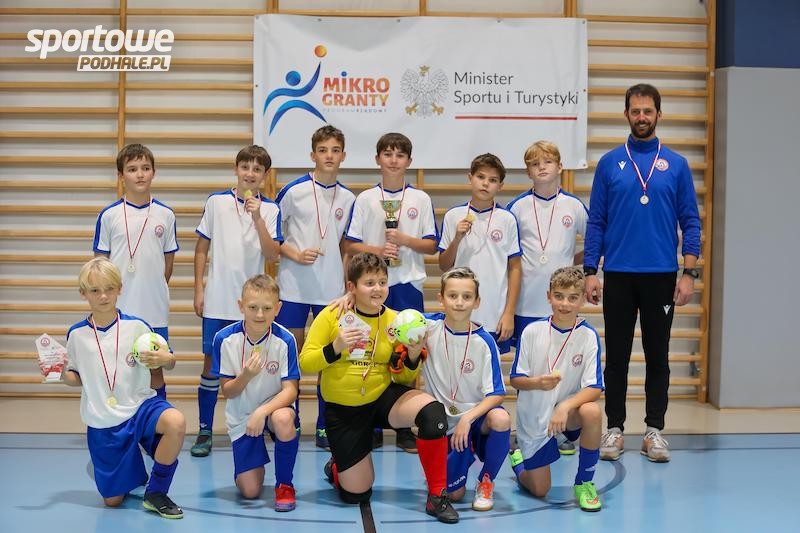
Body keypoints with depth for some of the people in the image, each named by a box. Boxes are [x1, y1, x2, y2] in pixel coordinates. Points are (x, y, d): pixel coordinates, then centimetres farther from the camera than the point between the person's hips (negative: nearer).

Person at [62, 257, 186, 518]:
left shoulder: (137, 326, -6)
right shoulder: (76, 334, 0)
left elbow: (167, 359, 0)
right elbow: (77, 379, 11)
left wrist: (165, 358, -22)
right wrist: (61, 374, -10)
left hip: (140, 406, -1)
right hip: (101, 423, 2)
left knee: (176, 422, -36)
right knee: (113, 501, 2)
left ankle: (155, 492, -14)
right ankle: (134, 474, 40)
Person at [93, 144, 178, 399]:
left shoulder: (165, 215, 3)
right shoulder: (109, 215, -1)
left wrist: (156, 290, 8)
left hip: (154, 310, 1)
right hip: (118, 308, -1)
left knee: (155, 368, 9)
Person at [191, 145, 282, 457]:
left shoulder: (270, 209, 2)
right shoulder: (216, 202, 1)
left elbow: (273, 255, -8)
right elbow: (202, 248, 7)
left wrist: (257, 217, -17)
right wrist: (198, 289, 3)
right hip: (218, 301, 0)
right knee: (212, 364, 3)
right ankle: (204, 431, 11)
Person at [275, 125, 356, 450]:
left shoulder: (347, 198, 6)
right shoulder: (294, 191, -5)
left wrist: (348, 286, 8)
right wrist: (295, 254, -13)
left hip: (331, 289, 3)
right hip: (294, 286, -3)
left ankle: (324, 425, 14)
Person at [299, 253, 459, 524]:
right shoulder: (332, 316, -11)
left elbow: (403, 378, 1)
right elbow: (305, 363, -12)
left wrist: (413, 356, -19)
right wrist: (336, 348, -27)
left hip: (383, 397, 2)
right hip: (342, 410, -1)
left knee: (433, 411, -30)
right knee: (356, 494, 3)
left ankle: (437, 496, -16)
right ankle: (337, 467, 41)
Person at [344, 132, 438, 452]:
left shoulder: (420, 200, 5)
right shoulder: (365, 199, 4)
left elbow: (432, 245, 4)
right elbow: (350, 245, 3)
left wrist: (405, 240, -12)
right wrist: (377, 251, -13)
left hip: (408, 285, 0)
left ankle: (404, 428, 12)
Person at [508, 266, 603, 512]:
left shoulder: (588, 335, -12)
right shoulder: (532, 331, -11)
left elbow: (594, 388, -17)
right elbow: (516, 379, -6)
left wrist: (565, 406, -33)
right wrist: (537, 383, -27)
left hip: (569, 409, 0)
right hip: (533, 416, 0)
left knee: (592, 412, -36)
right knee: (539, 490, 1)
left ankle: (584, 482, -12)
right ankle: (518, 459, 39)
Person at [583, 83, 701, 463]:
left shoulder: (676, 165, 3)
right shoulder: (609, 164, 4)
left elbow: (690, 222, 2)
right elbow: (596, 222, 3)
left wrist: (689, 273, -7)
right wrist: (590, 272, -4)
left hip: (662, 276, 0)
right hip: (618, 275, 0)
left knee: (658, 356, 6)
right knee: (616, 356, 6)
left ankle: (654, 430, 14)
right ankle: (615, 429, 15)